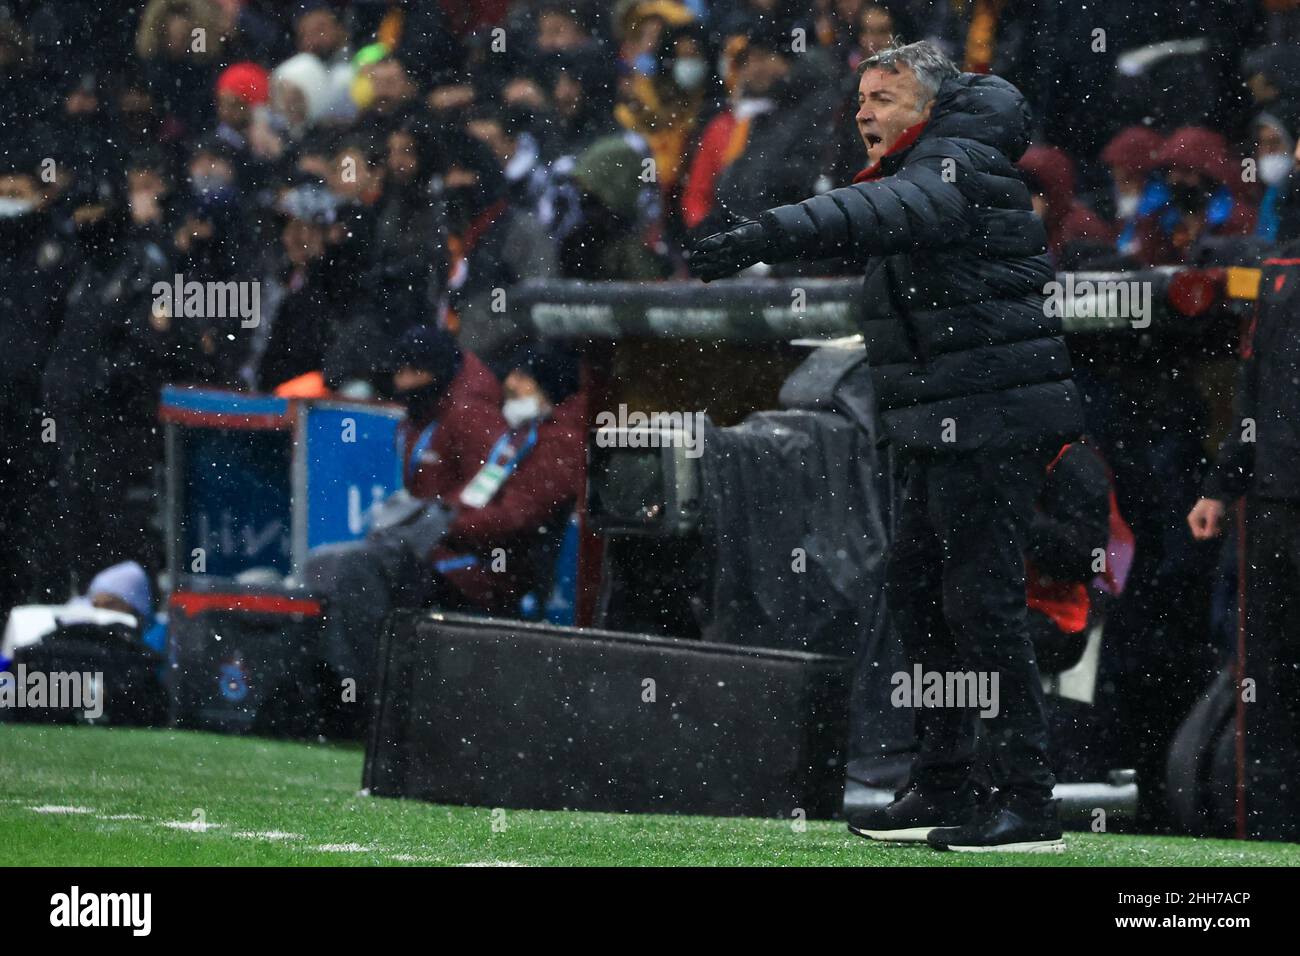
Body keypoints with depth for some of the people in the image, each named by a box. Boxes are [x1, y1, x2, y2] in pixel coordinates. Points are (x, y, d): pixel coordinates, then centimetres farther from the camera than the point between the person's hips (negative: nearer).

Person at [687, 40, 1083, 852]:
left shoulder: (958, 168, -13)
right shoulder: (921, 177, 20)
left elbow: (887, 213, -32)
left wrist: (765, 237, -43)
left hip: (990, 421, -11)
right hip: (946, 430, 11)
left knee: (982, 601, -11)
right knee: (918, 593, 14)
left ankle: (1031, 803, -8)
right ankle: (944, 787, 21)